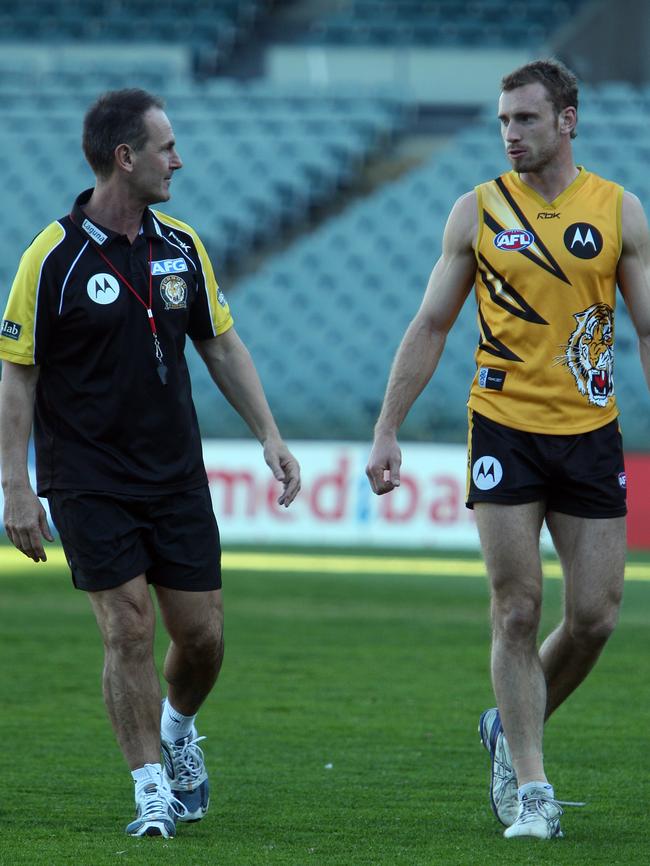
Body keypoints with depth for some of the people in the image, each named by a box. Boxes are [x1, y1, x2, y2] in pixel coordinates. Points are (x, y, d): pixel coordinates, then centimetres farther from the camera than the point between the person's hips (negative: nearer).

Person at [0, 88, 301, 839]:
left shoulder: (181, 246, 5)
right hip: (88, 483, -5)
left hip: (175, 475, 5)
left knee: (202, 633, 4)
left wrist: (269, 436, 7)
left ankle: (177, 728, 34)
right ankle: (152, 787, 1)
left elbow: (221, 345, 14)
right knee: (129, 628, -10)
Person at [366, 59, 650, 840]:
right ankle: (529, 788, 3)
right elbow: (430, 327, 7)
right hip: (503, 430, -1)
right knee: (517, 614, -5)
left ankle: (511, 729, 26)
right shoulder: (479, 211, 2)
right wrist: (386, 431, 3)